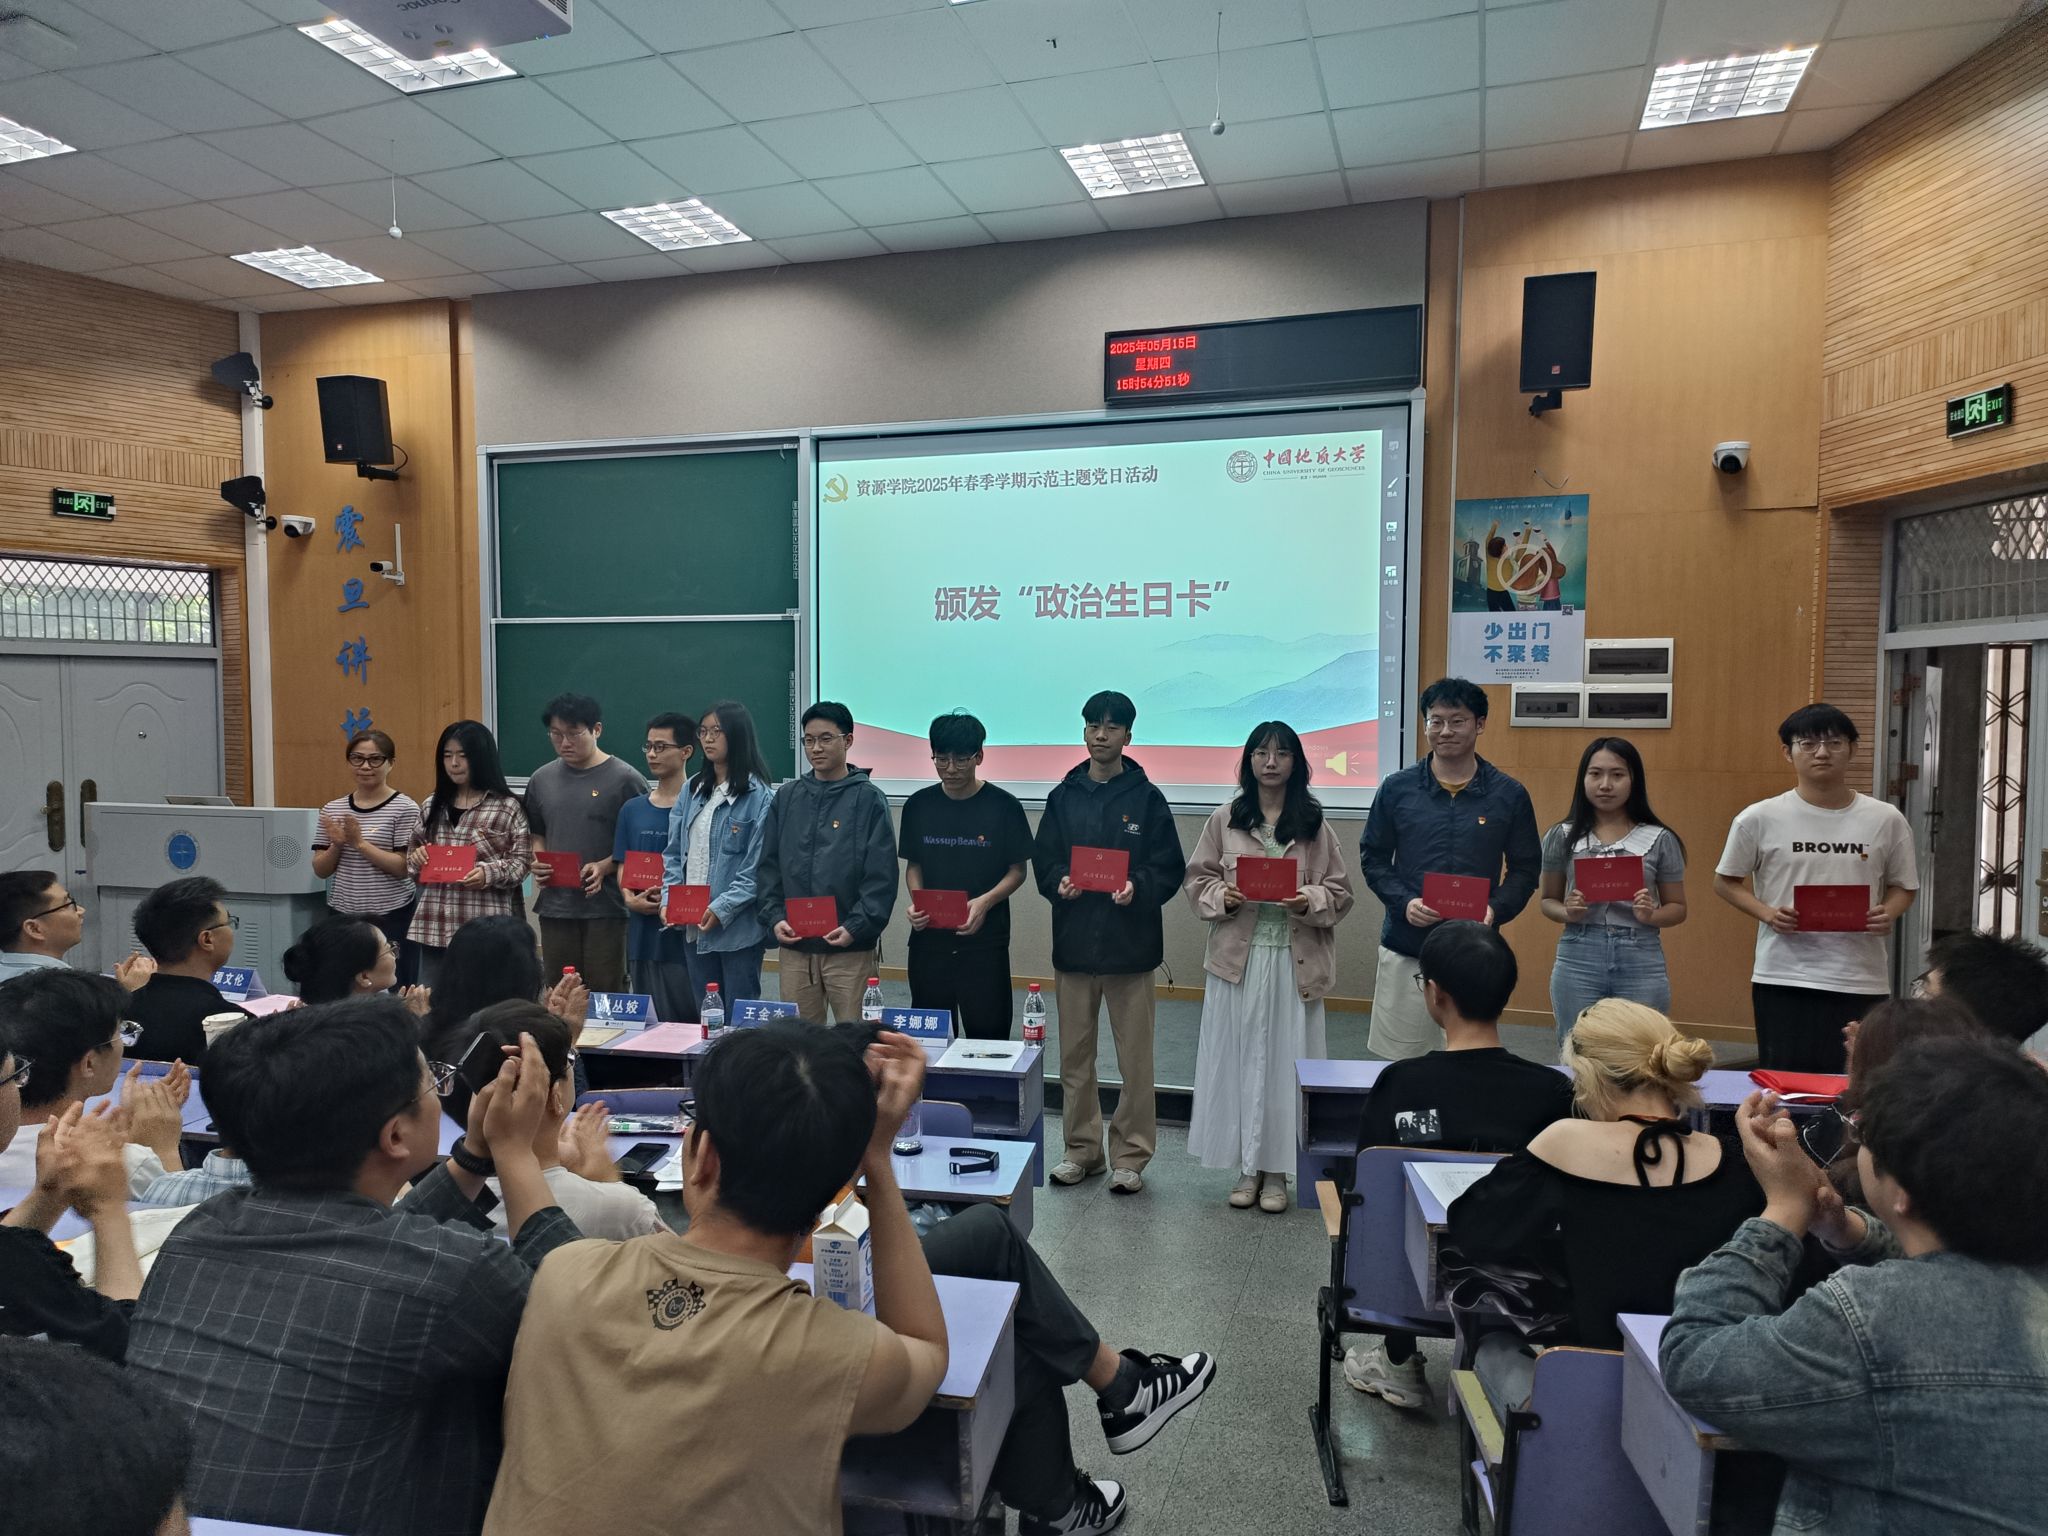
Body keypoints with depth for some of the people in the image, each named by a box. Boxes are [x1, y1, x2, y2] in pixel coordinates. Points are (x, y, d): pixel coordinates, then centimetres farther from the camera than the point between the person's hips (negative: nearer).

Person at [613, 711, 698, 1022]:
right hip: (642, 936, 5)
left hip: (685, 937, -5)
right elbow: (622, 866, 14)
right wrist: (630, 899, -5)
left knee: (687, 1021, -1)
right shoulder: (632, 809, 12)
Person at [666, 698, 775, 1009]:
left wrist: (722, 909, -19)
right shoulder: (693, 790, 10)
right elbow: (674, 853, 12)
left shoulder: (758, 796, -11)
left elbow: (757, 866, -14)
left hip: (738, 928, -6)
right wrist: (669, 899, -1)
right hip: (693, 927, 6)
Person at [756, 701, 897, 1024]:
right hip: (794, 947, 4)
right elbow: (768, 866, 11)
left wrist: (856, 927, -15)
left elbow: (882, 876, -7)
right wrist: (774, 917, -2)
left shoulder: (868, 799, -3)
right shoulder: (786, 797, 10)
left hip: (850, 949, -4)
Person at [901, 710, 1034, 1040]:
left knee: (987, 1031, -1)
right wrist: (916, 902, -6)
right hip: (928, 937, 3)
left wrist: (985, 902, -16)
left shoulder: (1003, 805, -5)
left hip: (985, 940, -3)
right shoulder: (919, 805, 4)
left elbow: (1017, 870, 0)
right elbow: (913, 865, 13)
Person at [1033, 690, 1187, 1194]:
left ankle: (1130, 1155, 15)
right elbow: (1043, 861, 9)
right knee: (1074, 1055, 11)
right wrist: (1059, 882, -11)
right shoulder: (1064, 796, 8)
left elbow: (1171, 869, -1)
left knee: (1135, 1058, 2)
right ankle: (1082, 1148, 25)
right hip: (1073, 941, 3)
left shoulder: (1147, 797, 1)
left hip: (1131, 944, -3)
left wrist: (1138, 887, -19)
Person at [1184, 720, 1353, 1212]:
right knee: (1237, 1060, 5)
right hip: (1237, 957, 1)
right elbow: (1196, 880, 7)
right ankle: (1247, 1168, 18)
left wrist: (1309, 900, -15)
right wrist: (1222, 896, -12)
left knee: (1284, 1061, 3)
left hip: (1295, 962, 0)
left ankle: (1276, 1171, 16)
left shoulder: (1316, 826, 4)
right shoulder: (1225, 820, 5)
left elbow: (1340, 893, 5)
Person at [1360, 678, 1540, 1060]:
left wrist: (1495, 910, -12)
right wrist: (1404, 902, -10)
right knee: (1400, 1061, 6)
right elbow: (1372, 858, 7)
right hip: (1404, 949, 1)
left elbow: (1525, 869, 7)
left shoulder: (1509, 795, 2)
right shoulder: (1397, 788, 3)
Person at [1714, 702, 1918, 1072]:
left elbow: (1902, 886, 14)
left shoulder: (1886, 820, 4)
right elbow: (1725, 882, 7)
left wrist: (1888, 913, -8)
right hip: (1783, 977, -1)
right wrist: (1767, 913, -10)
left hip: (1862, 980, 2)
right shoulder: (1759, 819, -2)